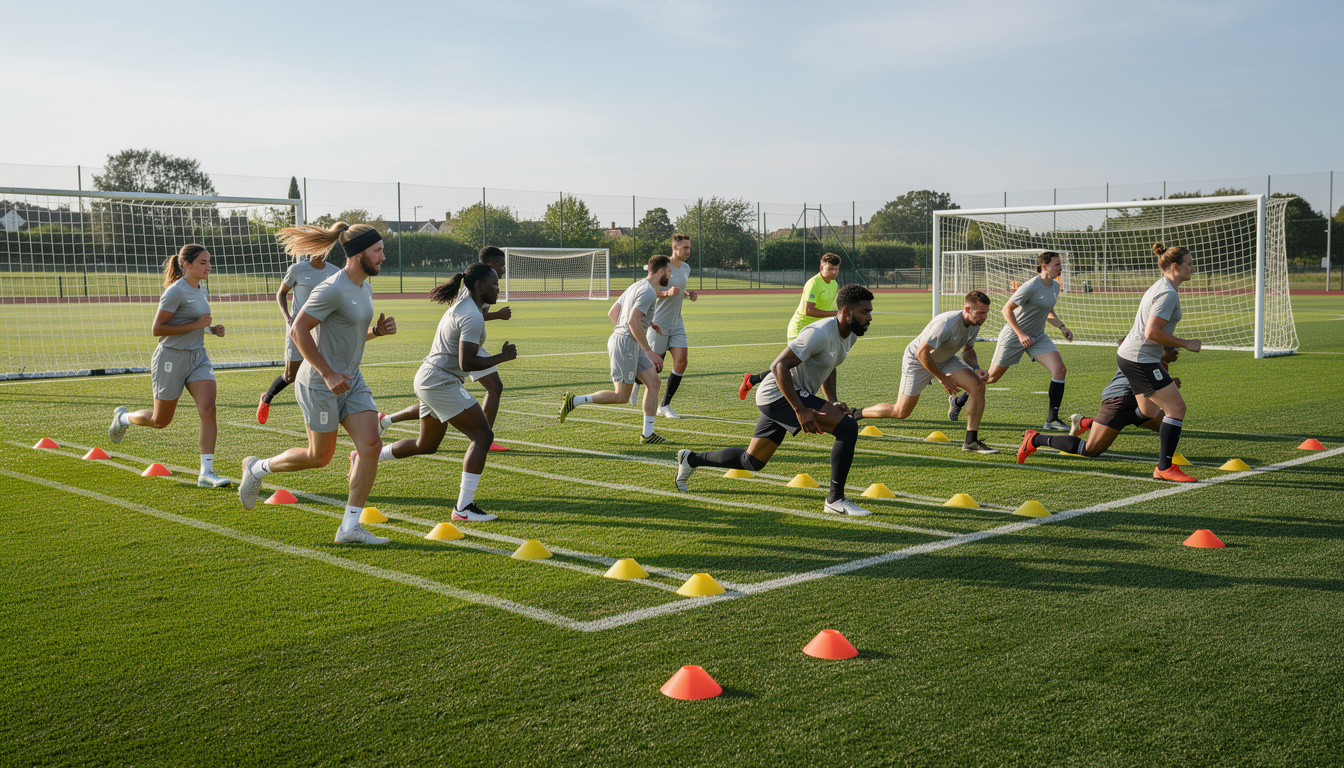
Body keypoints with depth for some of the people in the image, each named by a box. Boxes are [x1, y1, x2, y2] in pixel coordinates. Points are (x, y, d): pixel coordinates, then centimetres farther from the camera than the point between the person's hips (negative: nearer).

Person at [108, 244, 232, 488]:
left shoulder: (200, 290, 9)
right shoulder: (176, 291, -16)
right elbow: (157, 329, -18)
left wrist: (212, 328, 7)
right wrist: (196, 324, -21)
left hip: (198, 358, 6)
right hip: (171, 358, -6)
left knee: (208, 409, -14)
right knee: (161, 421, 8)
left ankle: (206, 473, -12)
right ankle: (123, 417, 41)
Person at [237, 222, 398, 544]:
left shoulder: (364, 287, 9)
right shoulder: (333, 289, -20)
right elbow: (298, 330, -19)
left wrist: (377, 330, 1)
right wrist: (328, 374, -21)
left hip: (351, 380, 8)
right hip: (320, 384, -8)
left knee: (371, 446, -6)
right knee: (319, 457, 5)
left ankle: (350, 527, 0)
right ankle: (257, 469, 32)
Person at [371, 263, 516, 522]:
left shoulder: (461, 304, 14)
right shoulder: (472, 317, -18)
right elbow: (466, 363, -24)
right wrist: (502, 357, -16)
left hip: (428, 380, 11)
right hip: (442, 382, -11)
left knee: (426, 445, 23)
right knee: (483, 436, -13)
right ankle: (463, 507, -14)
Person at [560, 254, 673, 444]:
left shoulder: (636, 286, 17)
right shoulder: (648, 291, -15)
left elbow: (612, 312, 21)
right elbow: (632, 321, -25)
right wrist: (649, 352, -22)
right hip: (625, 343, -10)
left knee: (654, 383, 3)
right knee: (621, 396, -5)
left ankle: (648, 434, 4)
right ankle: (574, 400, 3)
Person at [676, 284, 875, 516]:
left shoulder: (849, 336, 8)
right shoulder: (819, 334, -22)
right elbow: (779, 366, -25)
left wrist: (832, 401, 9)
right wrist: (800, 410, -28)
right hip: (780, 394, -10)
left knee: (751, 462, 19)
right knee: (848, 427, -20)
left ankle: (691, 459, 34)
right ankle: (835, 500, -12)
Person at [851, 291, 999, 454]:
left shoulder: (975, 324, -9)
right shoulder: (946, 324, -35)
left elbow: (968, 349, 11)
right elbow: (922, 353, -33)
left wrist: (976, 368, -9)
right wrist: (943, 379, -25)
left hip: (946, 359, 7)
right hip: (917, 361, -7)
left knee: (978, 386, -14)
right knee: (901, 413, -2)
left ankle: (971, 441, -6)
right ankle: (855, 414, 22)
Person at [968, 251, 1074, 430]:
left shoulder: (1055, 286, 5)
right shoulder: (1030, 287, -22)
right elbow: (1007, 309, -20)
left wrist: (1062, 328, 5)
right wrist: (1021, 334, -26)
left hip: (1038, 336, 7)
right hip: (1013, 336, -7)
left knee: (1060, 369, -14)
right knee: (991, 377, 3)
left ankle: (1052, 419, -9)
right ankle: (958, 401, 26)